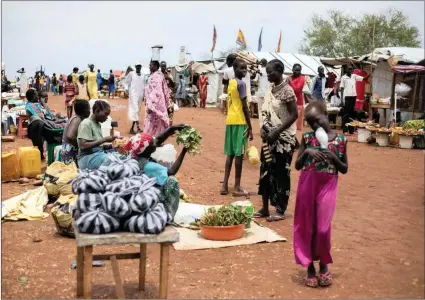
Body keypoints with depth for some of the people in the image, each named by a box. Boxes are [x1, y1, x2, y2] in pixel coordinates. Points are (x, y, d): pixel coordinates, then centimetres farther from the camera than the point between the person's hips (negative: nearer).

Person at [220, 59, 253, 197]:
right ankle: (237, 187, 2)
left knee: (230, 153, 11)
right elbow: (244, 107, -14)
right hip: (239, 122, -8)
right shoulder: (241, 84, -11)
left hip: (230, 121, 8)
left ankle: (225, 185, 12)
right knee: (239, 154, -3)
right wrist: (250, 127, -11)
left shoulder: (230, 83, 16)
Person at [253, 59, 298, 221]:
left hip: (283, 138, -8)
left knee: (280, 174, 0)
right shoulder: (270, 88, 9)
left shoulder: (287, 90, -14)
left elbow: (294, 115, -16)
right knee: (265, 172, 10)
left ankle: (280, 211, 11)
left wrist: (276, 132, -19)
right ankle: (265, 208, 20)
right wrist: (264, 127, 0)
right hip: (269, 137, 8)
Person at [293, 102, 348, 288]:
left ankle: (324, 264, 20)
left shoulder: (340, 140, 1)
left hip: (328, 186, -1)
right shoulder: (307, 137, 2)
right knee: (307, 227, 7)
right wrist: (306, 152, -15)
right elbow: (297, 166, 3)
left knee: (323, 229, -6)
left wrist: (334, 158, -11)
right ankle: (310, 266, 23)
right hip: (307, 184, 1)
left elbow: (345, 169, 8)